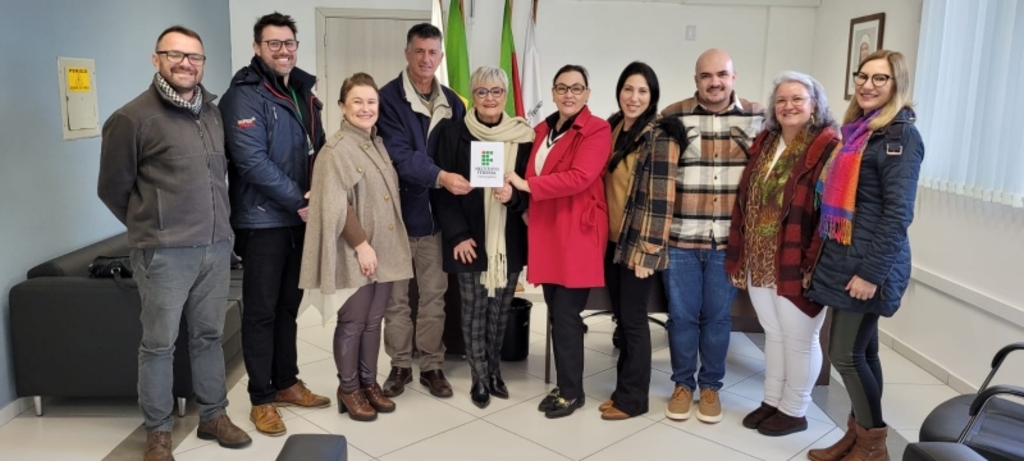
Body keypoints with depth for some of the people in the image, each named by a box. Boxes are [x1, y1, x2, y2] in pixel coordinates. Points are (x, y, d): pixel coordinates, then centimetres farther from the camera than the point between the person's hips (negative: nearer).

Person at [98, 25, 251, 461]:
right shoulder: (132, 118, -8)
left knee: (209, 335, 15)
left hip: (217, 246, 5)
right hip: (164, 253, -5)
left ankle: (213, 416, 29)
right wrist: (151, 227, 8)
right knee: (159, 344, 5)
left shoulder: (214, 111, 10)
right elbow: (112, 188, -1)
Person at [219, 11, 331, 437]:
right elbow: (252, 162, -20)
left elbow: (318, 149, 16)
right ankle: (261, 398, 13)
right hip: (263, 220, -7)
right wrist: (299, 201, -16)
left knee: (289, 305, 15)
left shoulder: (303, 92, 13)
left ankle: (286, 383, 28)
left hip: (300, 218, 7)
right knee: (261, 310, 2)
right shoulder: (245, 95, -11)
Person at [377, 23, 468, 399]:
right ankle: (400, 365, 23)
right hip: (399, 211, -3)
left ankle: (432, 366, 23)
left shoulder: (452, 103, 7)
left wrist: (453, 184, -5)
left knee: (434, 295, 10)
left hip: (436, 214, 3)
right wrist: (440, 177, -30)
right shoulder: (389, 98, -7)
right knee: (396, 296, 8)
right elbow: (400, 156, -18)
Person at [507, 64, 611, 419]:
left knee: (565, 314, -4)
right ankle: (565, 385, 23)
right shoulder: (542, 130, 16)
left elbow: (580, 177, -19)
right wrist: (529, 211, 7)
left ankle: (571, 391, 11)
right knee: (556, 313, 10)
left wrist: (527, 186, -18)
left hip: (577, 234, -6)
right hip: (546, 232, 7)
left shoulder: (597, 130, -6)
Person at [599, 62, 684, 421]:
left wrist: (648, 250, -18)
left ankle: (632, 397, 16)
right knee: (620, 317, 14)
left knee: (633, 319, 2)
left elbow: (661, 199, -16)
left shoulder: (659, 137, -12)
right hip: (612, 239, 7)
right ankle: (623, 388, 27)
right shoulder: (612, 129, 9)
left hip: (637, 244, -6)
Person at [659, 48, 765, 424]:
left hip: (730, 239, 1)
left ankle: (710, 386, 28)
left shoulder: (757, 117, 3)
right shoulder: (672, 117, 0)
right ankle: (683, 384, 26)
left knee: (718, 316, 11)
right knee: (682, 315, 9)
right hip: (681, 236, 0)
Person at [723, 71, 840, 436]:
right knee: (773, 334, 19)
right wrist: (738, 256, 7)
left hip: (796, 265, -6)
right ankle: (772, 401, 34)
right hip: (759, 262, 7)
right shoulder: (764, 143, 10)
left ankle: (794, 411, 26)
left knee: (799, 339, 9)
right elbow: (744, 201, 10)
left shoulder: (828, 148, -11)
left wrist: (814, 264, -21)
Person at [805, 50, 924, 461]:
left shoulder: (900, 135, -11)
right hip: (845, 257, 8)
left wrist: (872, 272, -20)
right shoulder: (859, 130, 15)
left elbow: (898, 212, -17)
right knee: (862, 351, 14)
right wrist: (828, 257, 17)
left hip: (869, 264, -8)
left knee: (845, 354, -3)